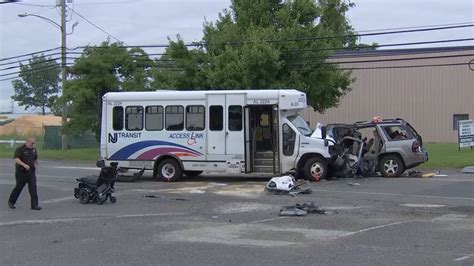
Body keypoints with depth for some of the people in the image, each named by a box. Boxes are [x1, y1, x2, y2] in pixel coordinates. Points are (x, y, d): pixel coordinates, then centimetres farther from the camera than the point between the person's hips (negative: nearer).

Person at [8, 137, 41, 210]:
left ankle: (34, 205, -6)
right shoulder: (20, 149, -9)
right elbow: (16, 159, -22)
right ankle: (11, 202, 26)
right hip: (21, 172, -4)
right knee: (19, 187, 6)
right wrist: (24, 165, -33)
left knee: (33, 188, -5)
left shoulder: (34, 149, 10)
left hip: (31, 172, 5)